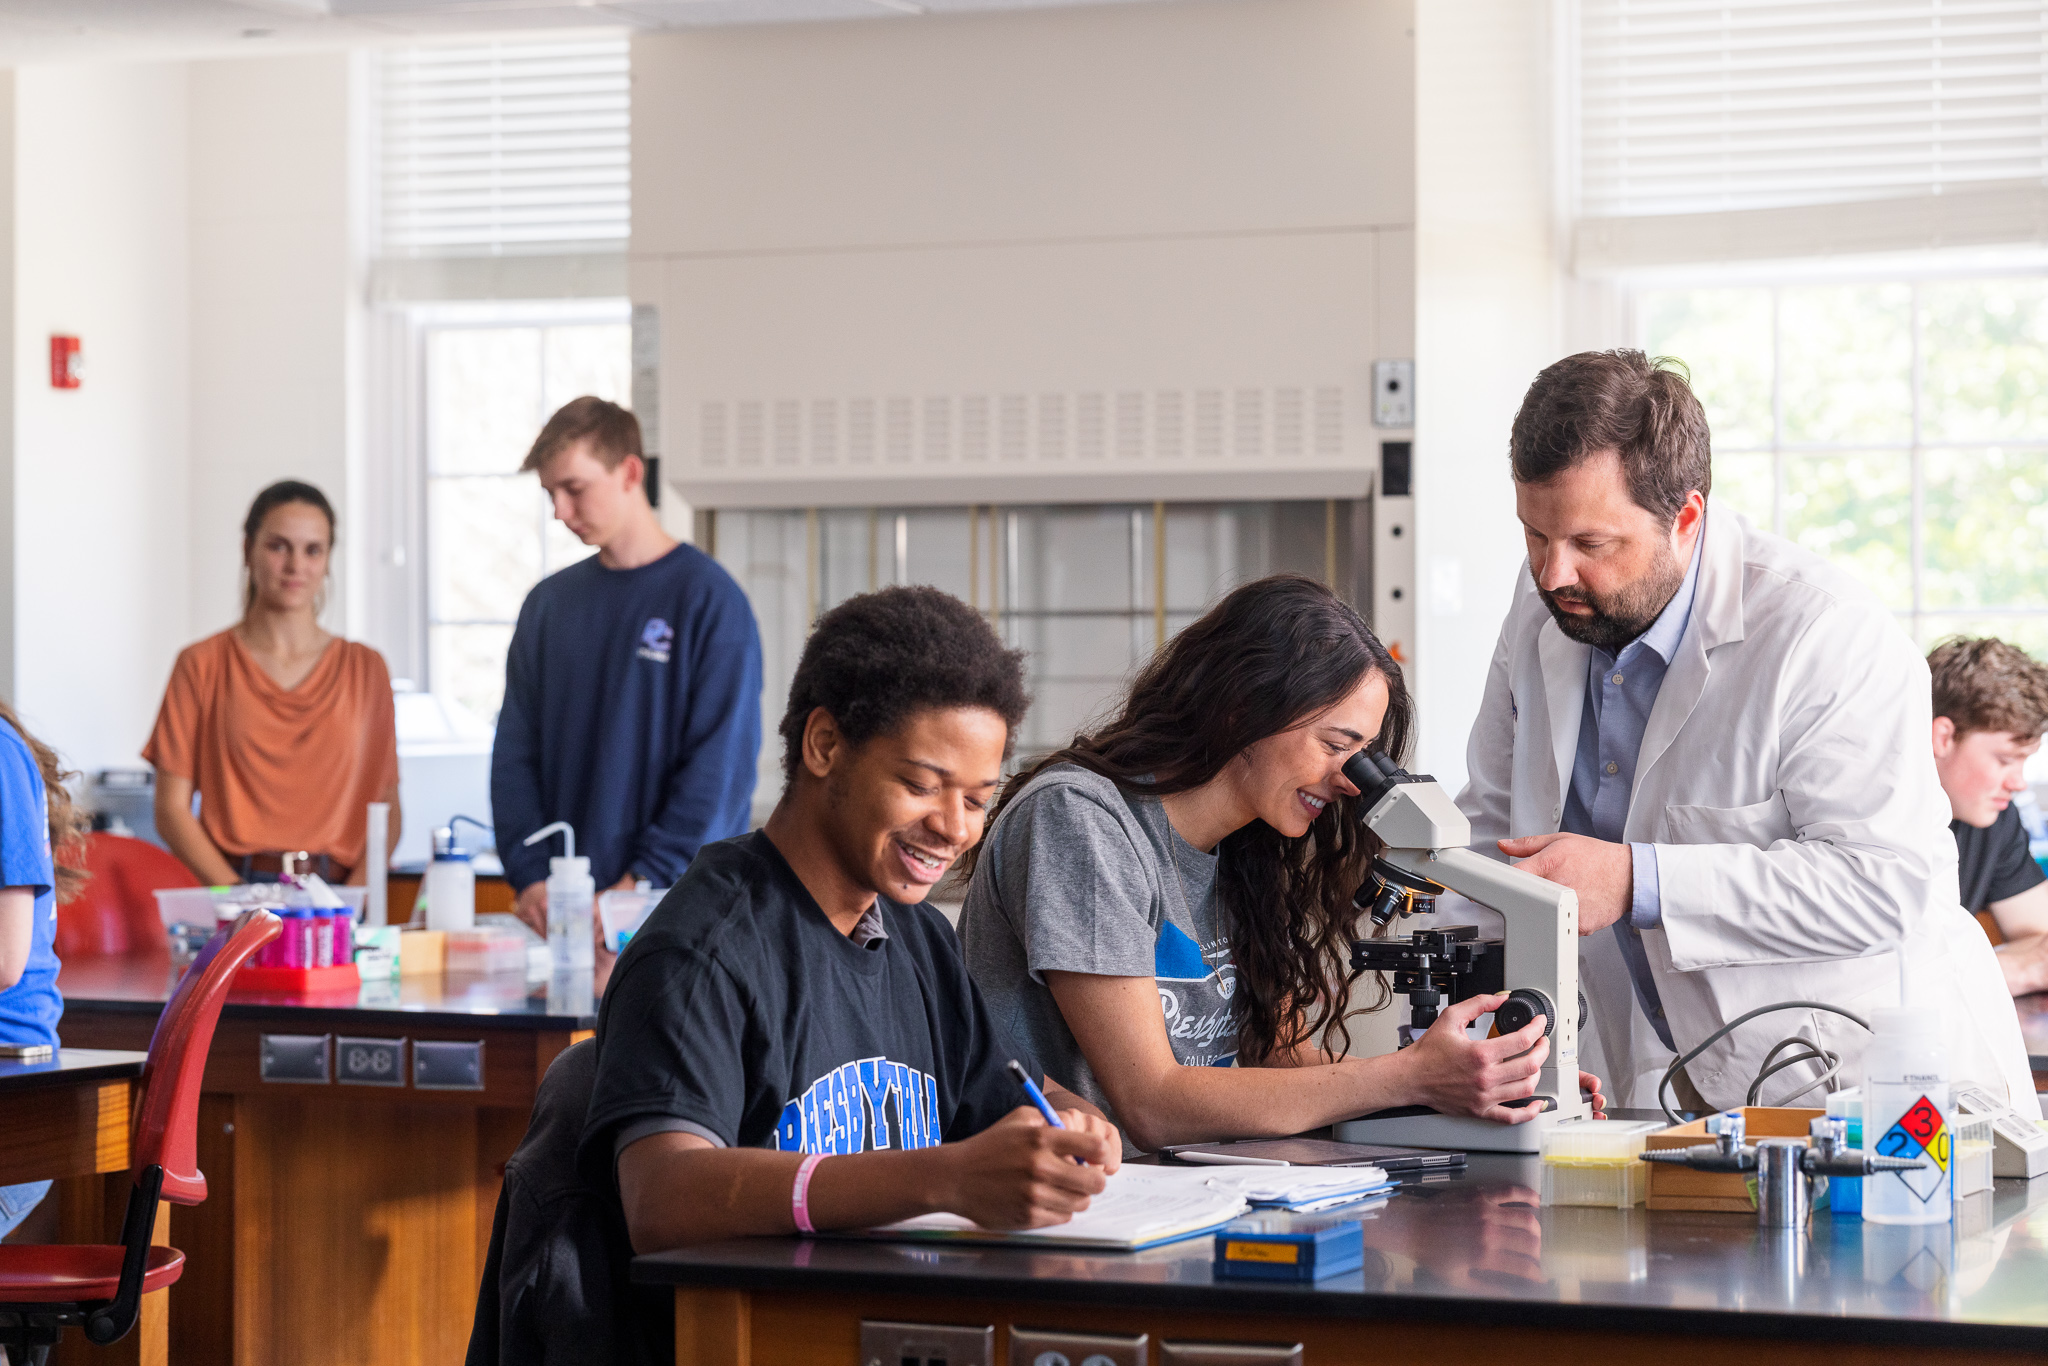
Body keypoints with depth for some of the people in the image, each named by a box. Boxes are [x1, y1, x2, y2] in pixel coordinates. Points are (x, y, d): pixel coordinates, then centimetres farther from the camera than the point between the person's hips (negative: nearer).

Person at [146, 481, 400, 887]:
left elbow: (386, 811, 11)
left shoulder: (365, 668, 12)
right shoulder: (203, 665, 7)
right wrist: (242, 898, -10)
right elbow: (172, 809, 3)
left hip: (336, 893, 1)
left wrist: (351, 897, -6)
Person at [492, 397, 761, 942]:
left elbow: (721, 766, -11)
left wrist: (644, 881, -16)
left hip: (677, 909, -4)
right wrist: (530, 876, -5)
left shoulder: (710, 598, -5)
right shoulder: (548, 603, 11)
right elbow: (515, 755, 9)